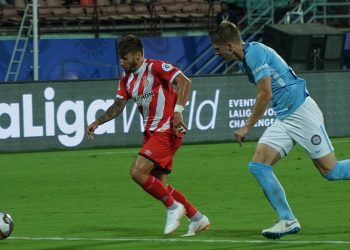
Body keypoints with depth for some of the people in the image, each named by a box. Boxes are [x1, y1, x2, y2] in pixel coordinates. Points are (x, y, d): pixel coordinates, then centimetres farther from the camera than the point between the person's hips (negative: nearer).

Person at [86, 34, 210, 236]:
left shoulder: (155, 67, -12)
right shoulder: (127, 80, 13)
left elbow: (184, 82, -20)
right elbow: (118, 106, 10)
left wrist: (178, 111, -27)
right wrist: (98, 122, -4)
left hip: (167, 130, -9)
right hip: (151, 132, 9)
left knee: (138, 172, -18)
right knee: (158, 184, 6)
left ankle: (173, 207, -4)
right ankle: (197, 219, 16)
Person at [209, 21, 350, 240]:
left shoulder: (255, 52, -16)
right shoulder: (247, 58, 13)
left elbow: (265, 94, -20)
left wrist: (247, 127, -13)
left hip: (302, 112, -9)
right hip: (284, 120, 9)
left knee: (330, 171, -7)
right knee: (258, 165, -5)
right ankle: (288, 221, -6)